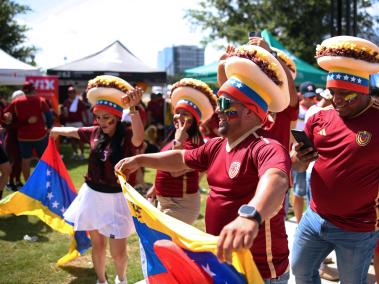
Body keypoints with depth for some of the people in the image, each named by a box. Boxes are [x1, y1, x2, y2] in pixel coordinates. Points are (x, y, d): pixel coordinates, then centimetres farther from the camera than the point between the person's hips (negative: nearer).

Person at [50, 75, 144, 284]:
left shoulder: (127, 138, -18)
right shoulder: (94, 133, -2)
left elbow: (139, 138, -43)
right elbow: (72, 131, 19)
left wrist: (133, 108, -55)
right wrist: (56, 131, 38)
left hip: (116, 198, -4)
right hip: (92, 195, 4)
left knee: (118, 252, 2)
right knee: (97, 244, 16)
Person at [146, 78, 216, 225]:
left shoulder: (194, 143, -22)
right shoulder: (177, 140, 8)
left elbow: (175, 170, -31)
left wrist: (178, 141, -31)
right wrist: (155, 187, 29)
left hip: (181, 205, -10)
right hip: (165, 201, 10)